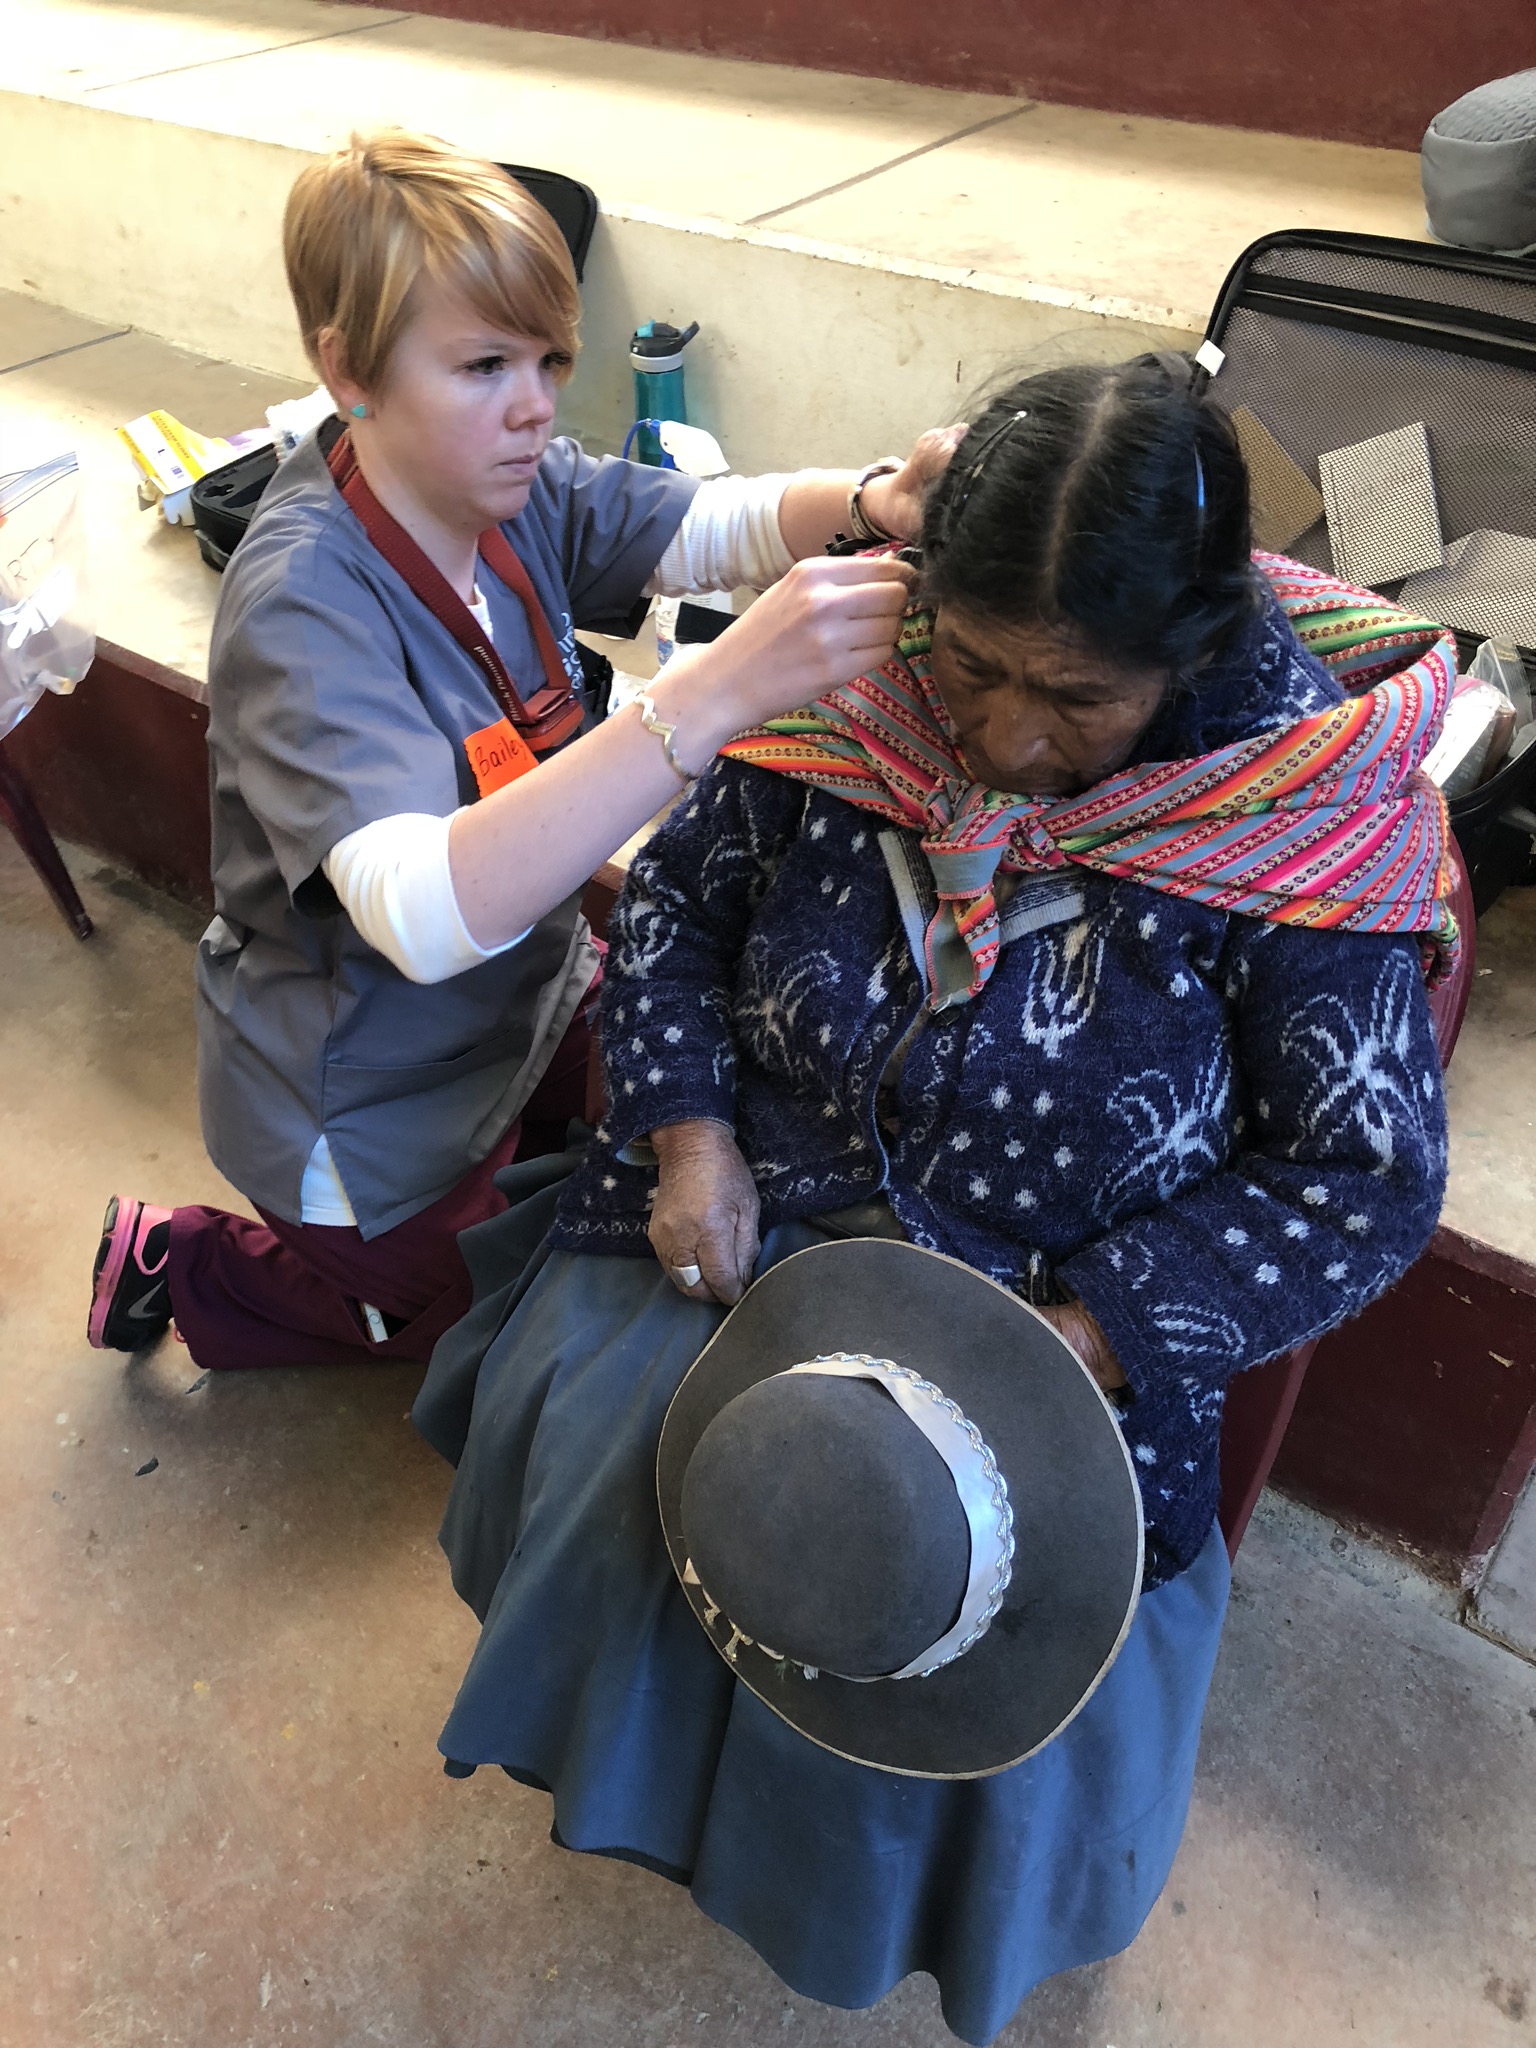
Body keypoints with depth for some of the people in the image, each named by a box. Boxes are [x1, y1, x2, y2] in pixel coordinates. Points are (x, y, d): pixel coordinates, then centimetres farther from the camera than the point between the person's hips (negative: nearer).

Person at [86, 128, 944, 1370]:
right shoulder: (301, 607, -34)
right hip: (374, 1103, -7)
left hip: (526, 992, 7)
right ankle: (190, 1272, 28)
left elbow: (710, 526, -17)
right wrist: (718, 691, -58)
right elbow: (430, 914, -48)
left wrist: (870, 502, -40)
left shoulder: (510, 482, -11)